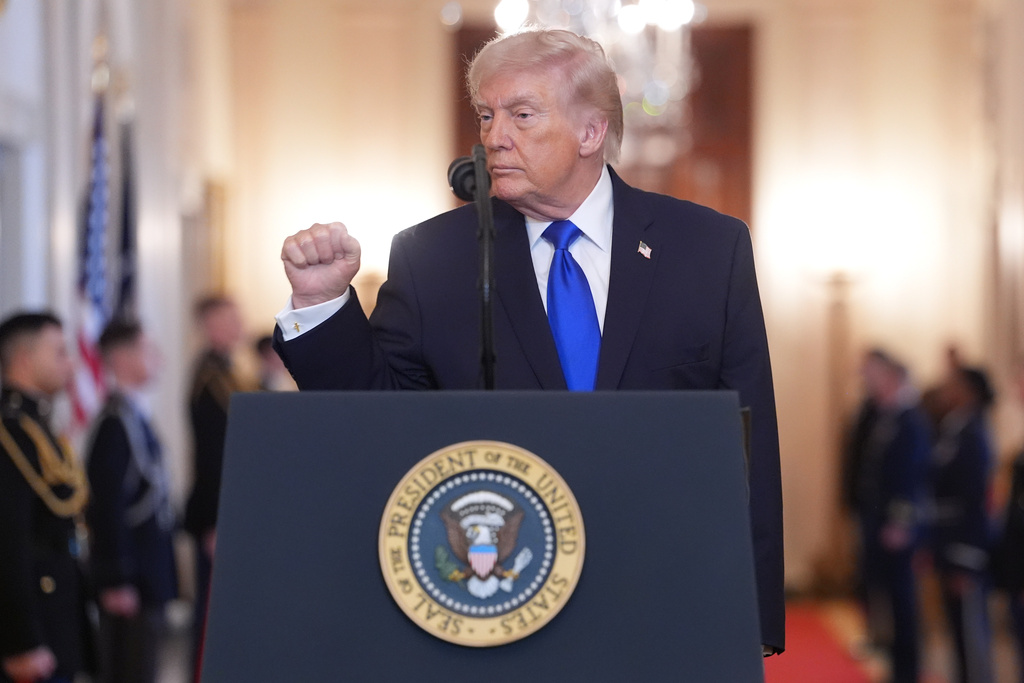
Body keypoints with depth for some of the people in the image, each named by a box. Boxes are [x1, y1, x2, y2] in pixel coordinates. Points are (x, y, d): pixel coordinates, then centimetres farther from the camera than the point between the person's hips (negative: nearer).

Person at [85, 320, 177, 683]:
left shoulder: (133, 416, 13)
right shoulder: (115, 422, -17)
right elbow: (107, 506, -21)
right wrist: (117, 581, -21)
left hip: (148, 574, 10)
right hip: (131, 580, -10)